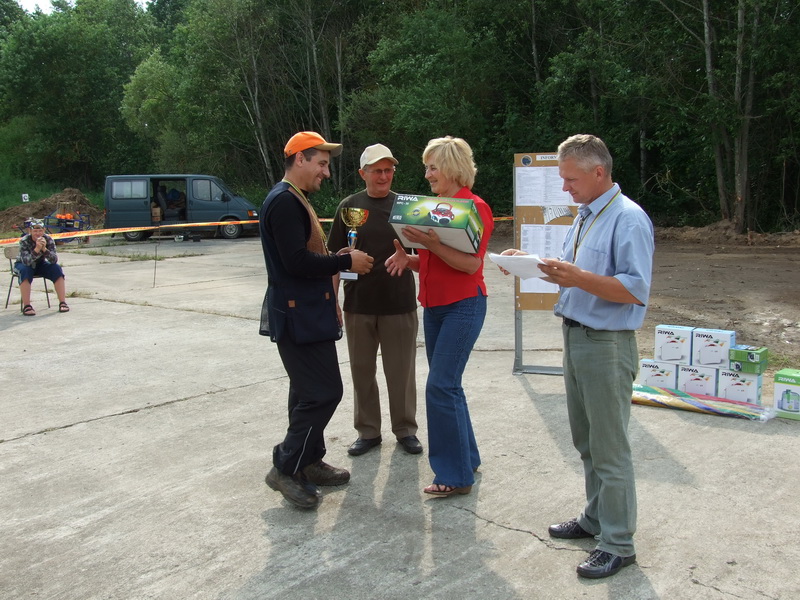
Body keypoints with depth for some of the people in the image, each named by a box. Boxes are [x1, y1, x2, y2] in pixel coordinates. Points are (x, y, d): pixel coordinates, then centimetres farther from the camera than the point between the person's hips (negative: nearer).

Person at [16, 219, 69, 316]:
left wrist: (44, 249, -43)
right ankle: (26, 306, -33)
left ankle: (63, 302, -21)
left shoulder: (48, 240, -18)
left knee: (57, 268, -23)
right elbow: (26, 261, -36)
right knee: (25, 271, -35)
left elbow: (54, 260, -27)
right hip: (23, 264, -3)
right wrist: (37, 249, -49)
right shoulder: (24, 241, -24)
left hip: (40, 264, 3)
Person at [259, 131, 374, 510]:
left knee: (309, 392, 16)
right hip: (299, 315, -11)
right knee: (325, 392, -8)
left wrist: (336, 259, 4)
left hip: (304, 313, 11)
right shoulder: (284, 201, -17)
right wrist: (346, 261, -14)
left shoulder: (294, 200, 17)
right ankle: (286, 468, 2)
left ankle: (308, 463, 26)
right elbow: (297, 261, -25)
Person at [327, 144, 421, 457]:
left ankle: (405, 429, 23)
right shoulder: (349, 206, 3)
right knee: (362, 370, 10)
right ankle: (368, 431, 25)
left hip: (399, 303, -1)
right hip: (358, 303, 1)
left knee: (401, 371, 6)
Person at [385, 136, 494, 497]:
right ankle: (466, 457, 28)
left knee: (441, 386, -11)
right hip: (434, 305, 9)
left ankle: (456, 475, -1)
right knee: (446, 385, 13)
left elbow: (470, 264, -18)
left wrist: (431, 244, -26)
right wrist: (408, 258, -1)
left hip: (463, 305, -9)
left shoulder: (475, 207, -10)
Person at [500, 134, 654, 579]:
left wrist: (579, 278, -29)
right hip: (575, 338, 9)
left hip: (607, 345, -9)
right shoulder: (585, 216, 14)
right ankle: (596, 518, 35)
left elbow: (636, 290, -22)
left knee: (609, 448, 0)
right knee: (586, 441, 19)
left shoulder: (628, 219, -16)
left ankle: (618, 543, 12)